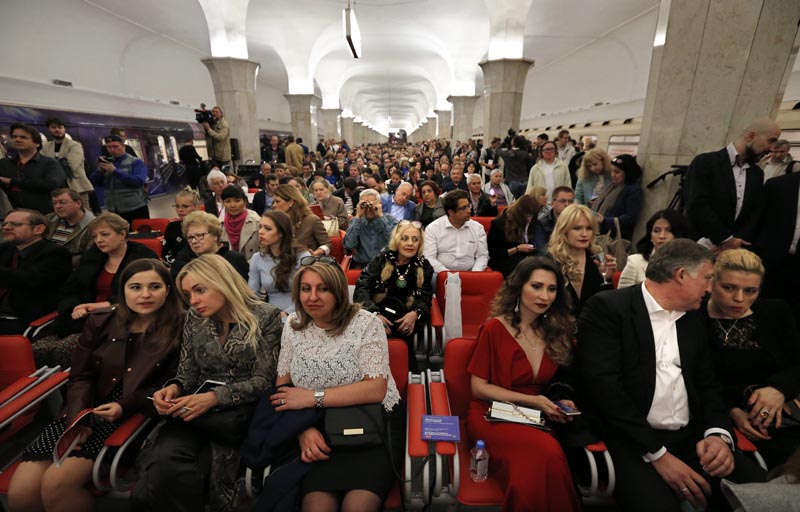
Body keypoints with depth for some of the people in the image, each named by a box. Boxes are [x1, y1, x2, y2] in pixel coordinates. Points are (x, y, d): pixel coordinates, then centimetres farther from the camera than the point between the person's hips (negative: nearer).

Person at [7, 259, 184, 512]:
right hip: (87, 411, 5)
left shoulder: (178, 329, -9)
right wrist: (78, 417, -10)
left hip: (136, 417, -4)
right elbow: (80, 377, 6)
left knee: (56, 484, -19)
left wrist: (125, 406, -17)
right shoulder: (101, 321, 6)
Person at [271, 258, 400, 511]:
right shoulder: (293, 325, 5)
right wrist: (304, 429, -12)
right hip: (320, 432, 3)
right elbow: (283, 387, 5)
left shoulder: (366, 323, -9)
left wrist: (314, 397, -15)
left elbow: (376, 389, -15)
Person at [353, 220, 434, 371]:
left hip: (406, 319, 1)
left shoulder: (424, 266, 7)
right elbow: (361, 288, -7)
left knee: (403, 332, -31)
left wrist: (415, 313, -22)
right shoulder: (382, 258, 2)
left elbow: (425, 298, 4)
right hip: (378, 315, 0)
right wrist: (375, 314, -25)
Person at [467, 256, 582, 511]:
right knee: (546, 452, -32)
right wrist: (531, 401, -15)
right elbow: (478, 387, -8)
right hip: (493, 416, -4)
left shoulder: (558, 332, 7)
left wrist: (562, 403, -3)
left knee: (546, 455, -31)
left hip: (538, 420, 4)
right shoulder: (495, 329, -9)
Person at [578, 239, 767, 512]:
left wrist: (719, 434, -5)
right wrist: (657, 453, -16)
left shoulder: (693, 317, 15)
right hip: (630, 440, -7)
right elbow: (604, 385, -16)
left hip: (691, 438, 7)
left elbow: (707, 384, 15)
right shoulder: (607, 308, -10)